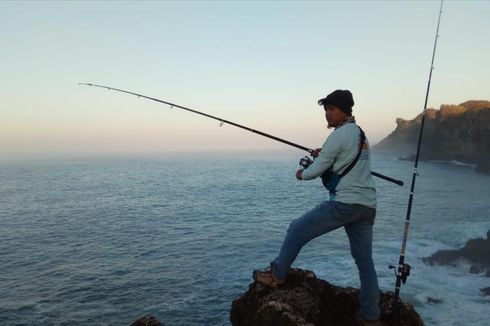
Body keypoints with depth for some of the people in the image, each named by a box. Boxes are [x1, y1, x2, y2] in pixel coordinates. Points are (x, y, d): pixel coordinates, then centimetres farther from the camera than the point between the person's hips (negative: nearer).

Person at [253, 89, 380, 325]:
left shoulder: (339, 135, -10)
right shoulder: (360, 134, 18)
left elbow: (316, 170, -9)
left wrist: (302, 174, 11)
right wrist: (324, 155, 14)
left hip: (345, 203, -9)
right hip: (367, 206, 9)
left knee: (297, 231, 4)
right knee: (365, 261, 13)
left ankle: (276, 275, 16)